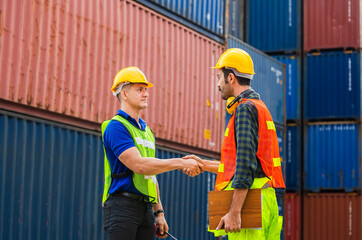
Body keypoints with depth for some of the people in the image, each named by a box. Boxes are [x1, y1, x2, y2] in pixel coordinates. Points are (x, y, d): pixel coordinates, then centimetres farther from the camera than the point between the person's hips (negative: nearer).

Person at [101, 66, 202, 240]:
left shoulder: (147, 131, 21)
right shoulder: (116, 126, -7)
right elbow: (139, 165, -18)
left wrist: (159, 212, 19)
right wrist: (180, 163, -15)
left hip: (146, 208, 8)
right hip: (122, 205, -8)